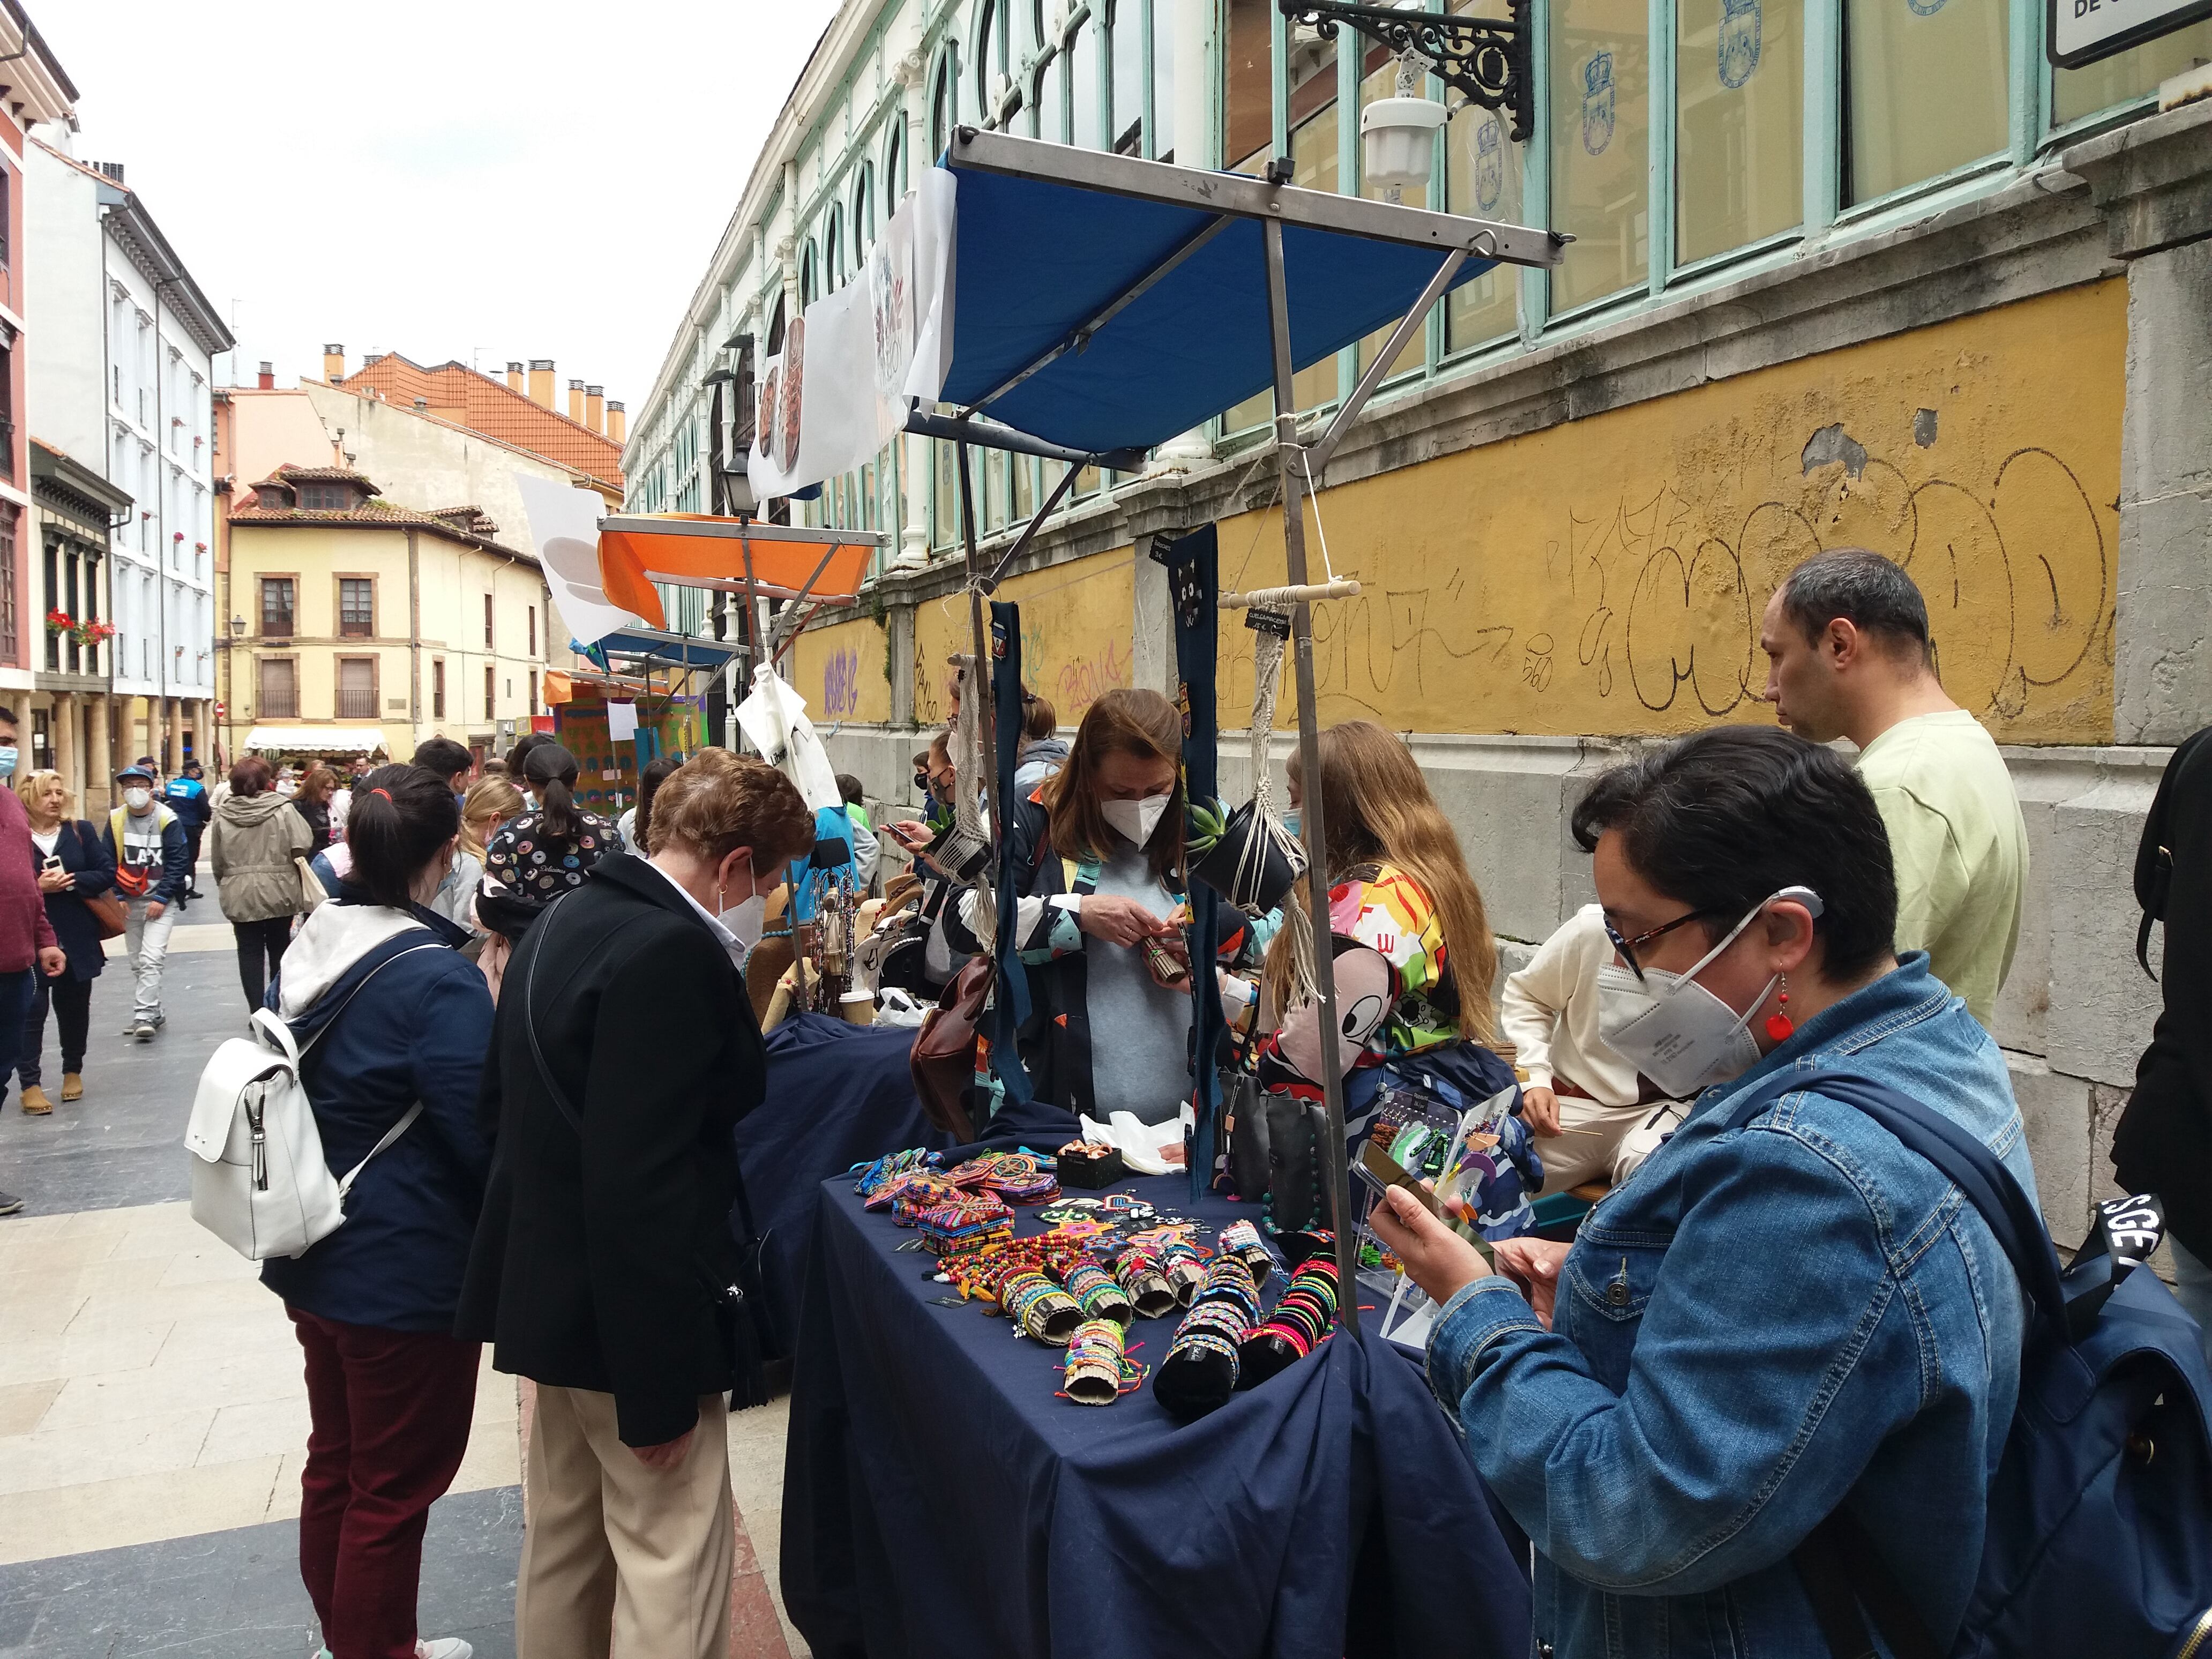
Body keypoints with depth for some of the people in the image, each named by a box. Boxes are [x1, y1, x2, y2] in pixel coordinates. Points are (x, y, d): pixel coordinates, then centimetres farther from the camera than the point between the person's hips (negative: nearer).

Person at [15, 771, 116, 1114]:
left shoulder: (80, 831, 4)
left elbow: (107, 874, 2)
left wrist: (70, 880, -13)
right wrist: (37, 887, -19)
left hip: (77, 938, 3)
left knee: (74, 1006, 13)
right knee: (32, 1009, -3)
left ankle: (73, 1070, 29)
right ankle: (29, 1083, 3)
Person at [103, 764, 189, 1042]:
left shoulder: (167, 820, -8)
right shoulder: (116, 820, 3)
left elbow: (176, 863, -8)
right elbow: (108, 863, 6)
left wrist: (162, 898, -13)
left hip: (160, 903, -5)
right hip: (129, 903, 5)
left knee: (150, 959, -16)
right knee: (137, 962, 11)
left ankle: (145, 1016, -16)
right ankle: (153, 1014, 22)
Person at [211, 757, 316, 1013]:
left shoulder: (222, 815, -1)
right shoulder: (283, 809, -8)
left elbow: (218, 861, 3)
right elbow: (303, 846, -15)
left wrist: (225, 886, 16)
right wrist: (286, 864, 5)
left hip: (240, 896, 1)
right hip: (279, 893, -1)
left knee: (250, 953, 7)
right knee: (279, 951, 16)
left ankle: (257, 1012, 5)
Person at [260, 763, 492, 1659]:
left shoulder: (310, 947, 0)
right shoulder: (438, 977, -25)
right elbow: (484, 1132, -22)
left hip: (315, 1254, 9)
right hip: (407, 1270, -8)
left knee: (336, 1460, 23)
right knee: (396, 1486, 8)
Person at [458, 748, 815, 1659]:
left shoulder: (566, 919, 6)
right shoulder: (672, 953, -24)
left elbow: (502, 1104, 15)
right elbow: (641, 1184, -28)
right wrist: (658, 1388, -22)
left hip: (552, 1289, 10)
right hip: (629, 1315, -10)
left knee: (563, 1541, 23)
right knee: (672, 1569, 3)